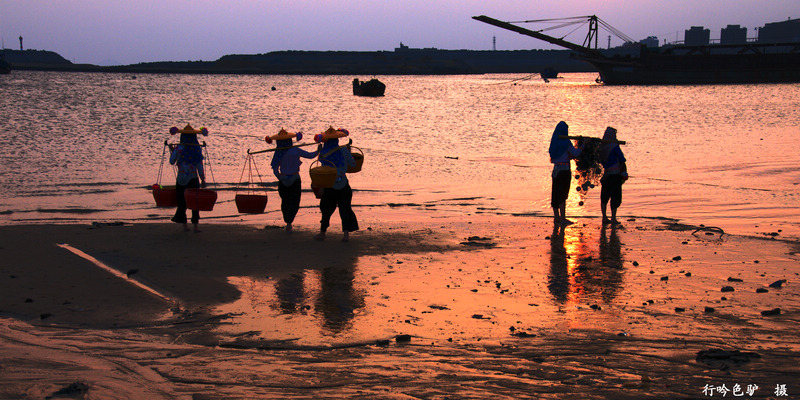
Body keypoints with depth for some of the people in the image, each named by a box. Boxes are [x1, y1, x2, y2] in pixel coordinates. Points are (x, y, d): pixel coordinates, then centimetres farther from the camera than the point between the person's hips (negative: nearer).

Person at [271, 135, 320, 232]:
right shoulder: (295, 151, -10)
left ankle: (287, 223, 26)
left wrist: (281, 179, 10)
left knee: (285, 202, 18)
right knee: (294, 203, 4)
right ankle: (289, 223, -11)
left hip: (283, 181, 2)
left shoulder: (278, 154, -6)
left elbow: (275, 171, -5)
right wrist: (318, 151, 14)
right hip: (295, 180, -2)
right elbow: (310, 155, -3)